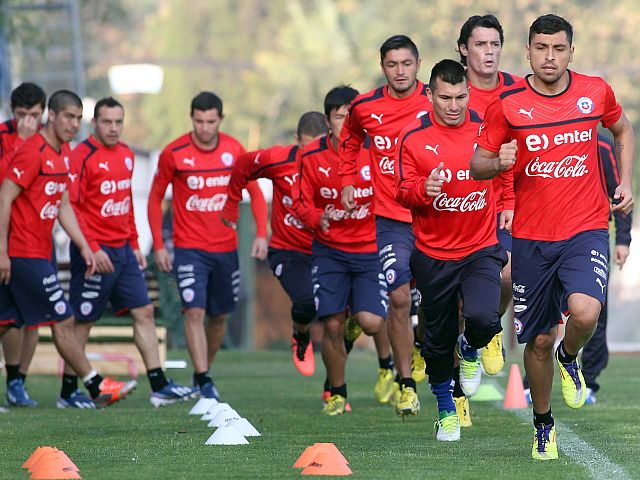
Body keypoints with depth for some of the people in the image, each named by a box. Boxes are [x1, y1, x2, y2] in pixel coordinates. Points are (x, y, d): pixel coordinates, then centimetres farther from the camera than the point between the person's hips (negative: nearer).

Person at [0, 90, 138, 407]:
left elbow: (63, 206, 21)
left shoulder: (62, 152, 14)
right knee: (63, 321, -6)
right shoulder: (32, 152, -15)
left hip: (38, 252, 9)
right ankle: (96, 388, -2)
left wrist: (84, 246, 14)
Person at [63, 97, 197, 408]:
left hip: (123, 251, 8)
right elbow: (71, 207, -16)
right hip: (96, 253, -8)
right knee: (83, 321, 0)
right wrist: (92, 249, -21)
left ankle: (159, 387, 7)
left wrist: (134, 245, 18)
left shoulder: (126, 155, 12)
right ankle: (68, 392, 10)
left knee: (144, 312, 5)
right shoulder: (82, 157, -12)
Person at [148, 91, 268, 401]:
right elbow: (155, 198, 2)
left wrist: (261, 233, -4)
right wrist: (158, 245, -3)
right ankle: (204, 382, -18)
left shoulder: (233, 150, -1)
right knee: (195, 311, -16)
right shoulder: (174, 153, -8)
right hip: (189, 248, -3)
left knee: (220, 316, 10)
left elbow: (254, 191, 8)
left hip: (226, 247, 3)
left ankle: (203, 371, 28)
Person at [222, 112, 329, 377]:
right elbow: (243, 166, 8)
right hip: (288, 252, -2)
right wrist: (232, 204, 19)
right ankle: (301, 337, 11)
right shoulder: (279, 159, -12)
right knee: (307, 300, -26)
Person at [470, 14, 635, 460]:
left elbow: (623, 130, 21)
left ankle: (570, 358, 10)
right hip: (532, 236, 0)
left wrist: (626, 183, 10)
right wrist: (499, 162, -19)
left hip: (587, 229, 0)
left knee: (584, 311, -26)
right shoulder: (508, 104, -4)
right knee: (539, 340, 6)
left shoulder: (596, 92, 0)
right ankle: (543, 424, 30)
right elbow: (477, 164, 3)